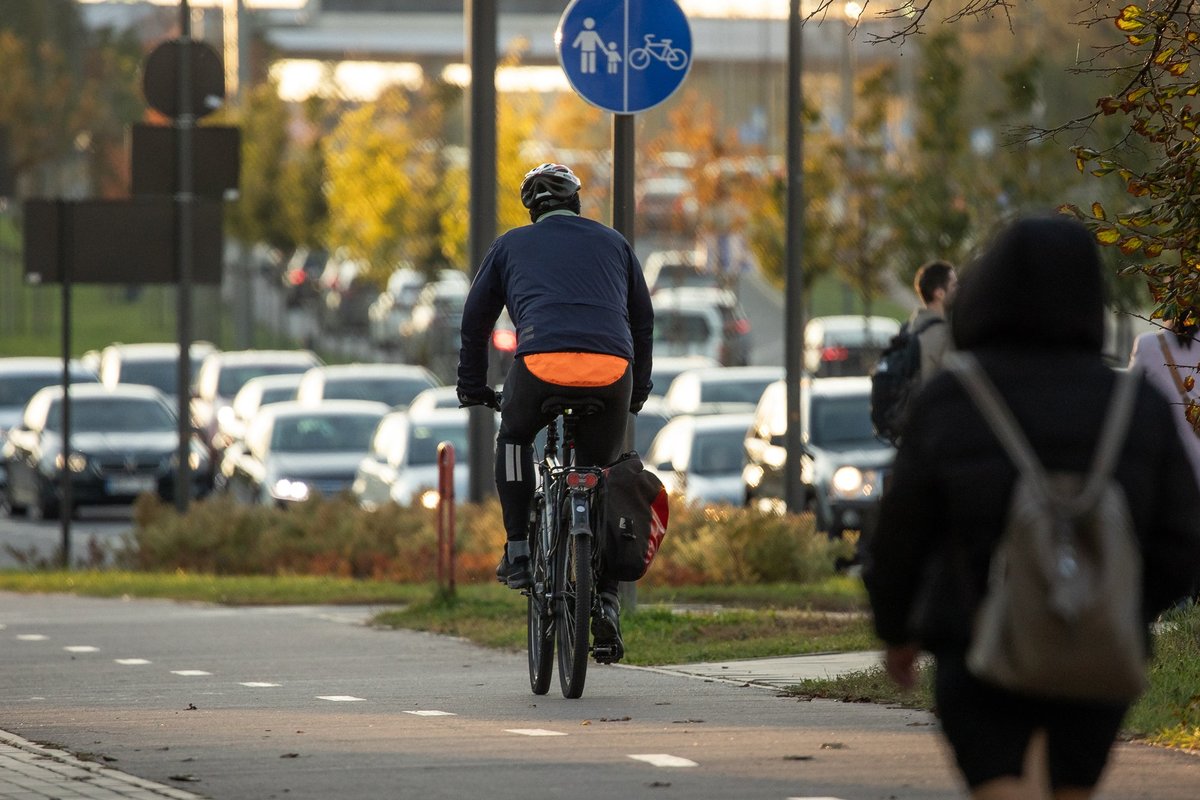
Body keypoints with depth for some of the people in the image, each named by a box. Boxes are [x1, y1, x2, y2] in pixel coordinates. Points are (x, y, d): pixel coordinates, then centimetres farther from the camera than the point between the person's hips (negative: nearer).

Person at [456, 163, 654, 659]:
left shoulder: (512, 245, 23)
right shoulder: (612, 243, 27)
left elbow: (476, 319, 27)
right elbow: (642, 320, 31)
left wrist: (472, 388, 39)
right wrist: (639, 391, 43)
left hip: (541, 364, -1)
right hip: (611, 371, 1)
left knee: (514, 437, 30)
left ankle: (519, 551, 19)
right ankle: (606, 601, 9)